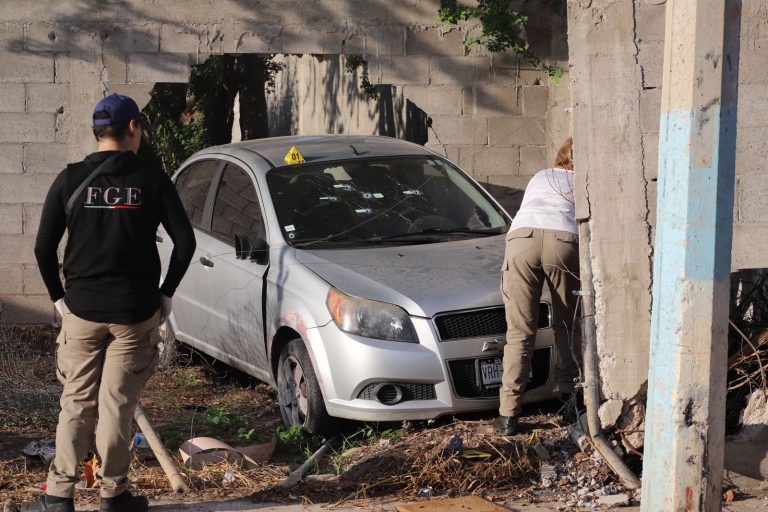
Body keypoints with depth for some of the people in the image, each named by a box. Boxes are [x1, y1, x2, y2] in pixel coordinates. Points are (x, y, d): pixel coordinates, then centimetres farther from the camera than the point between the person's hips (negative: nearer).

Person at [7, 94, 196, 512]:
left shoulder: (70, 179, 0)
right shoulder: (151, 179, -2)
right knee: (117, 406, 4)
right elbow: (185, 241, -3)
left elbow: (43, 248, -1)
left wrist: (59, 298, 9)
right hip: (136, 313, -1)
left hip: (81, 310, 1)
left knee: (76, 405, 8)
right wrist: (165, 294, 6)